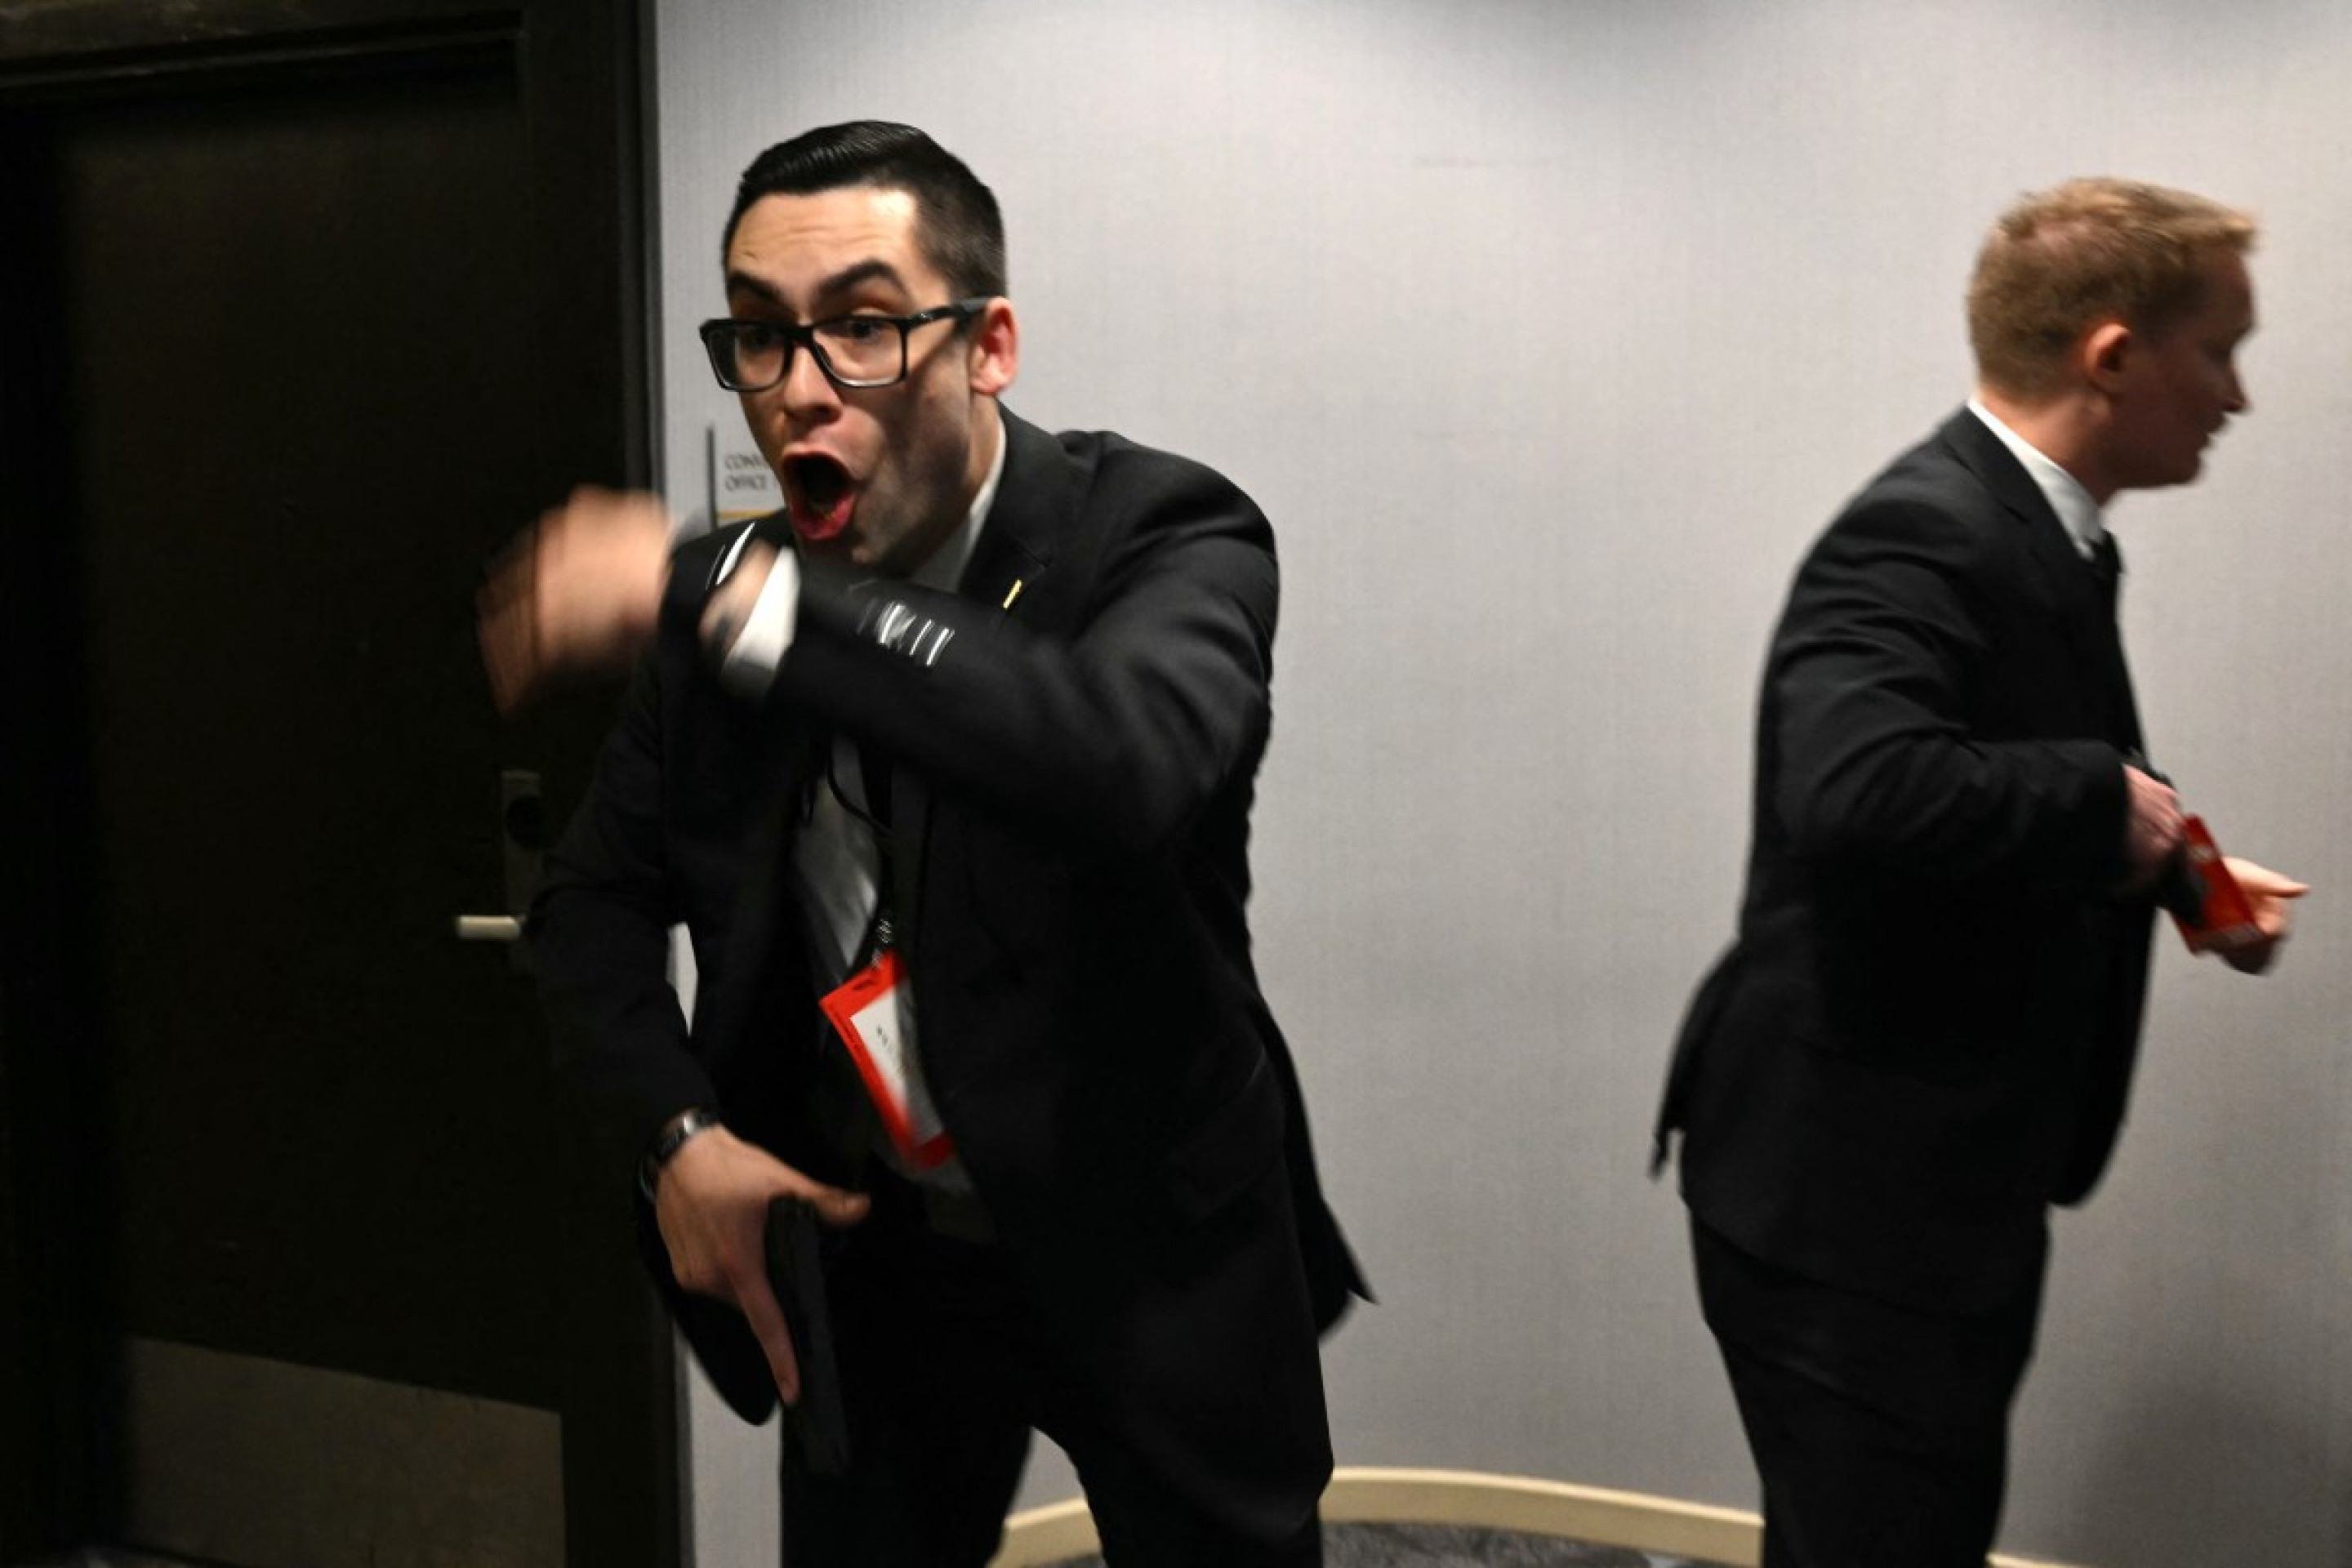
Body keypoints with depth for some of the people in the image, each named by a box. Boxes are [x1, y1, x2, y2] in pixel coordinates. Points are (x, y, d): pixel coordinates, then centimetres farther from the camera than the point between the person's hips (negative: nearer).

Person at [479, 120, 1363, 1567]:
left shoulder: (1165, 537, -19)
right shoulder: (731, 598, -5)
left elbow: (1128, 761, -41)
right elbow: (599, 895, 7)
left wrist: (725, 595, -42)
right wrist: (672, 1135, -10)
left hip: (1147, 1259, -3)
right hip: (872, 1259, 4)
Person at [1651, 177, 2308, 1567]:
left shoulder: (2027, 528, 10)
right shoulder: (1924, 538, -21)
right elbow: (1858, 795, -39)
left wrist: (2166, 861, 5)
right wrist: (2106, 799, -23)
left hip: (1946, 1185, 10)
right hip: (1850, 1196, -10)